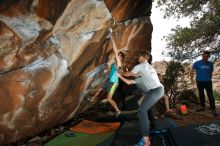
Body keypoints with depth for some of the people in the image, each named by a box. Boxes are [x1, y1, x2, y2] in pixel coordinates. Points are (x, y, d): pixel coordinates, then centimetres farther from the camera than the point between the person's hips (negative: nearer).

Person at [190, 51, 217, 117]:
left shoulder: (210, 64, 5)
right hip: (199, 82, 0)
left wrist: (209, 79, 15)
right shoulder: (197, 63, -3)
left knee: (210, 95, -7)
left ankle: (213, 109, -5)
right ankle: (202, 107, 24)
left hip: (208, 82, 0)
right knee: (201, 95, 11)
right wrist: (192, 79, -20)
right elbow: (192, 71, -8)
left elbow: (211, 72, 16)